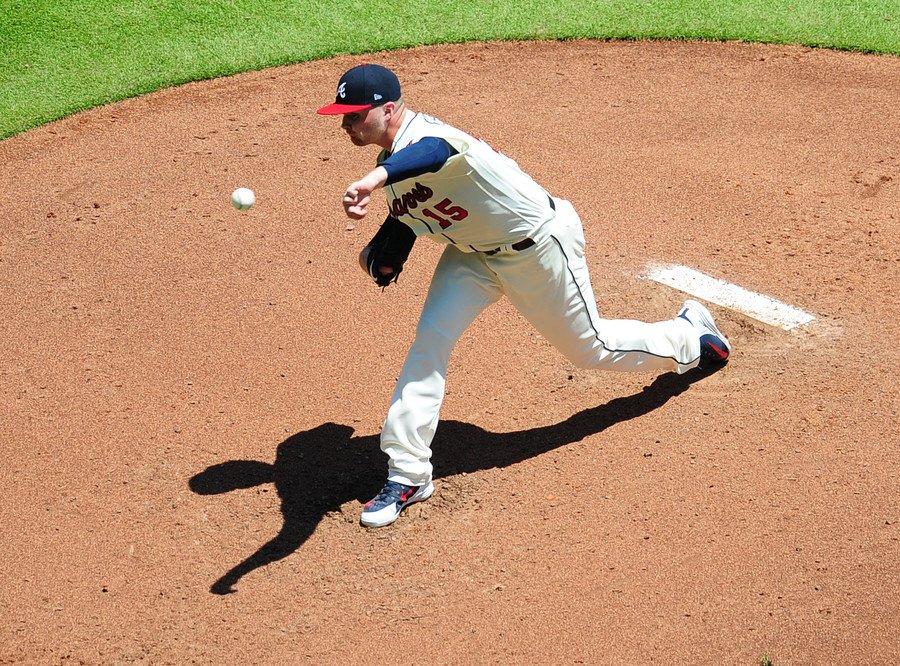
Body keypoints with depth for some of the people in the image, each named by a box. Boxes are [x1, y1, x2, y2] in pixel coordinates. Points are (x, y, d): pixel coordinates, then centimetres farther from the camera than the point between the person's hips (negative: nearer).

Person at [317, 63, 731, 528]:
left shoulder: (422, 137, -34)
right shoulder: (393, 158, -3)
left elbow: (433, 153, -60)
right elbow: (405, 214, 13)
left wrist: (376, 177, -80)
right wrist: (380, 254, -7)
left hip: (539, 247, -8)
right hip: (475, 253, 8)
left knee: (589, 347, 10)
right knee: (430, 339, -9)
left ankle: (690, 336, 40)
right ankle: (408, 474, -2)